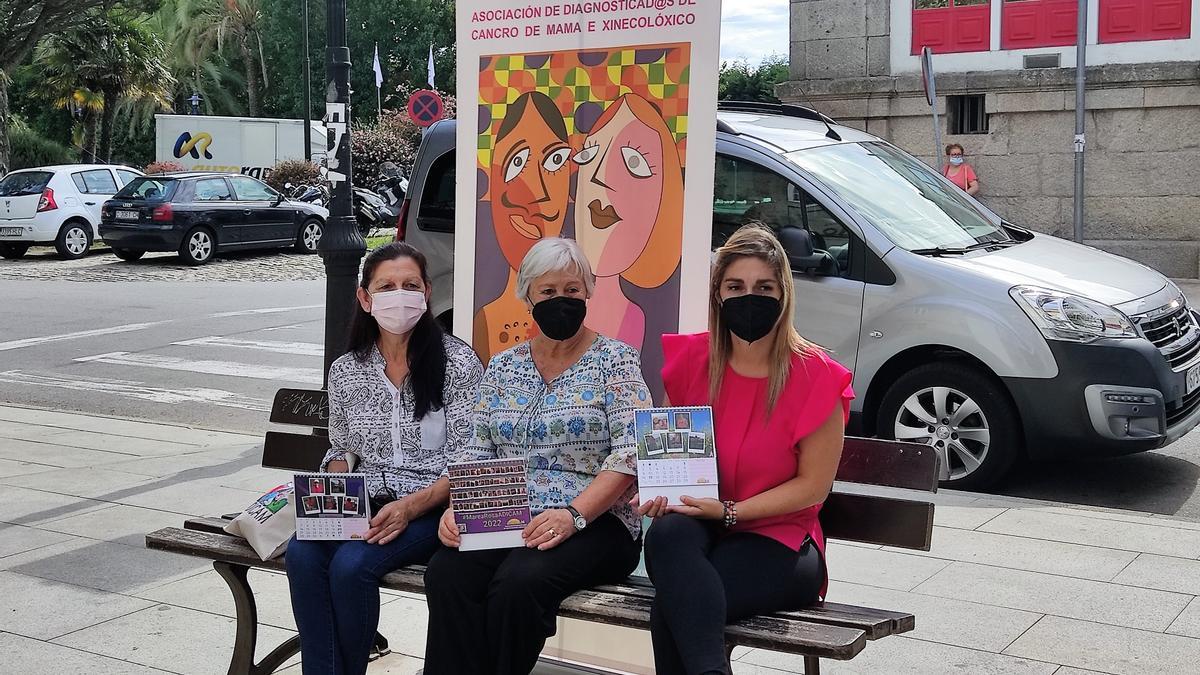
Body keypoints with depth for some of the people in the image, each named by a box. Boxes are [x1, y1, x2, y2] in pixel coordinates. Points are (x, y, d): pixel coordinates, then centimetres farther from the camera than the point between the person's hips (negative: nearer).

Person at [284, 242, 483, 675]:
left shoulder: (458, 362, -5)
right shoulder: (346, 371, 9)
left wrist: (411, 506, -20)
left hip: (432, 508, -4)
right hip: (365, 505, 4)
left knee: (351, 564, -29)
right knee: (302, 553, -26)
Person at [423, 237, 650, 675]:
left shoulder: (615, 360, 2)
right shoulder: (502, 367, 16)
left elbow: (631, 453, -9)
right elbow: (478, 454, 14)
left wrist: (572, 515, -21)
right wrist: (458, 508, -7)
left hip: (594, 524, -3)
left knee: (518, 581, -34)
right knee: (445, 574, -28)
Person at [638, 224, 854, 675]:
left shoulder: (814, 377, -8)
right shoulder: (691, 360, 4)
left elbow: (813, 486, -6)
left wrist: (729, 511, -15)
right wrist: (659, 490, -5)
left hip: (778, 541, -3)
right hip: (697, 530, 4)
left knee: (671, 607, -34)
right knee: (666, 532, -37)